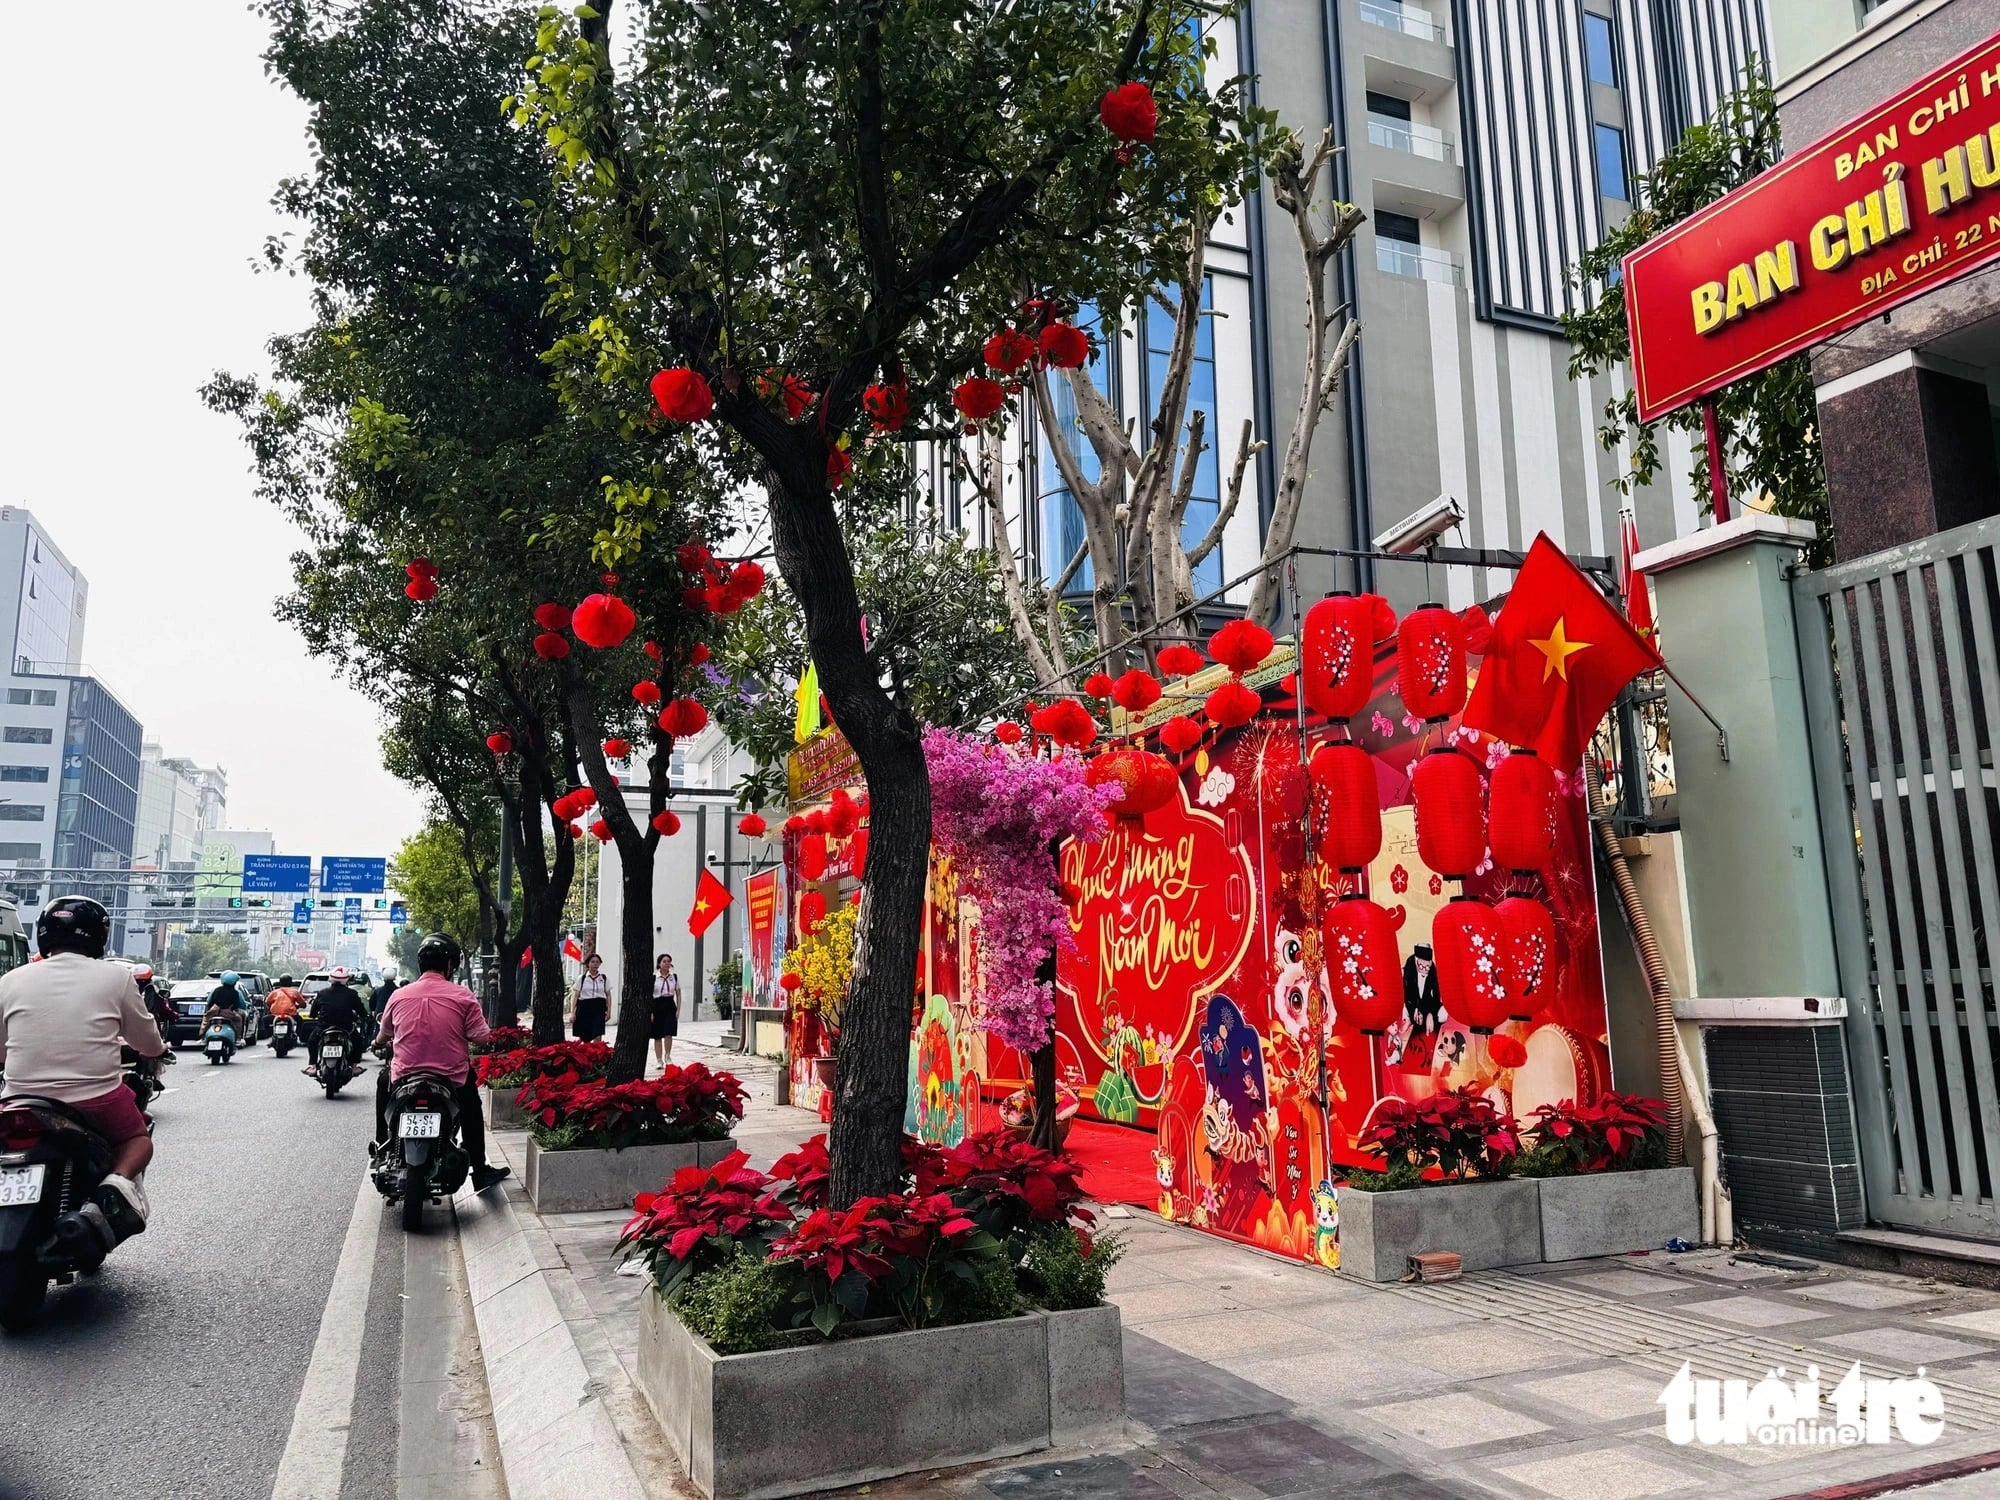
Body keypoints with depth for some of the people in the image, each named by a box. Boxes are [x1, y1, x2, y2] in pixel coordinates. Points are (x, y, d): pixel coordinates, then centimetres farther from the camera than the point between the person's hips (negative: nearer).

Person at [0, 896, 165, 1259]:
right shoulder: (116, 977, -2)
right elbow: (148, 1044, 7)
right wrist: (160, 1049, 30)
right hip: (96, 1100, -2)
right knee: (138, 1138, 23)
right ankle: (119, 1185, -10)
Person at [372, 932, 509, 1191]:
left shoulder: (400, 995, -1)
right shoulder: (462, 996, -11)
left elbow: (382, 1037, 16)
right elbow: (482, 1039, -12)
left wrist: (379, 1043, 40)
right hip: (452, 1080, -2)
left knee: (383, 1080, 35)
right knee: (471, 1101, 28)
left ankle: (382, 1145, 41)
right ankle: (480, 1172, 24)